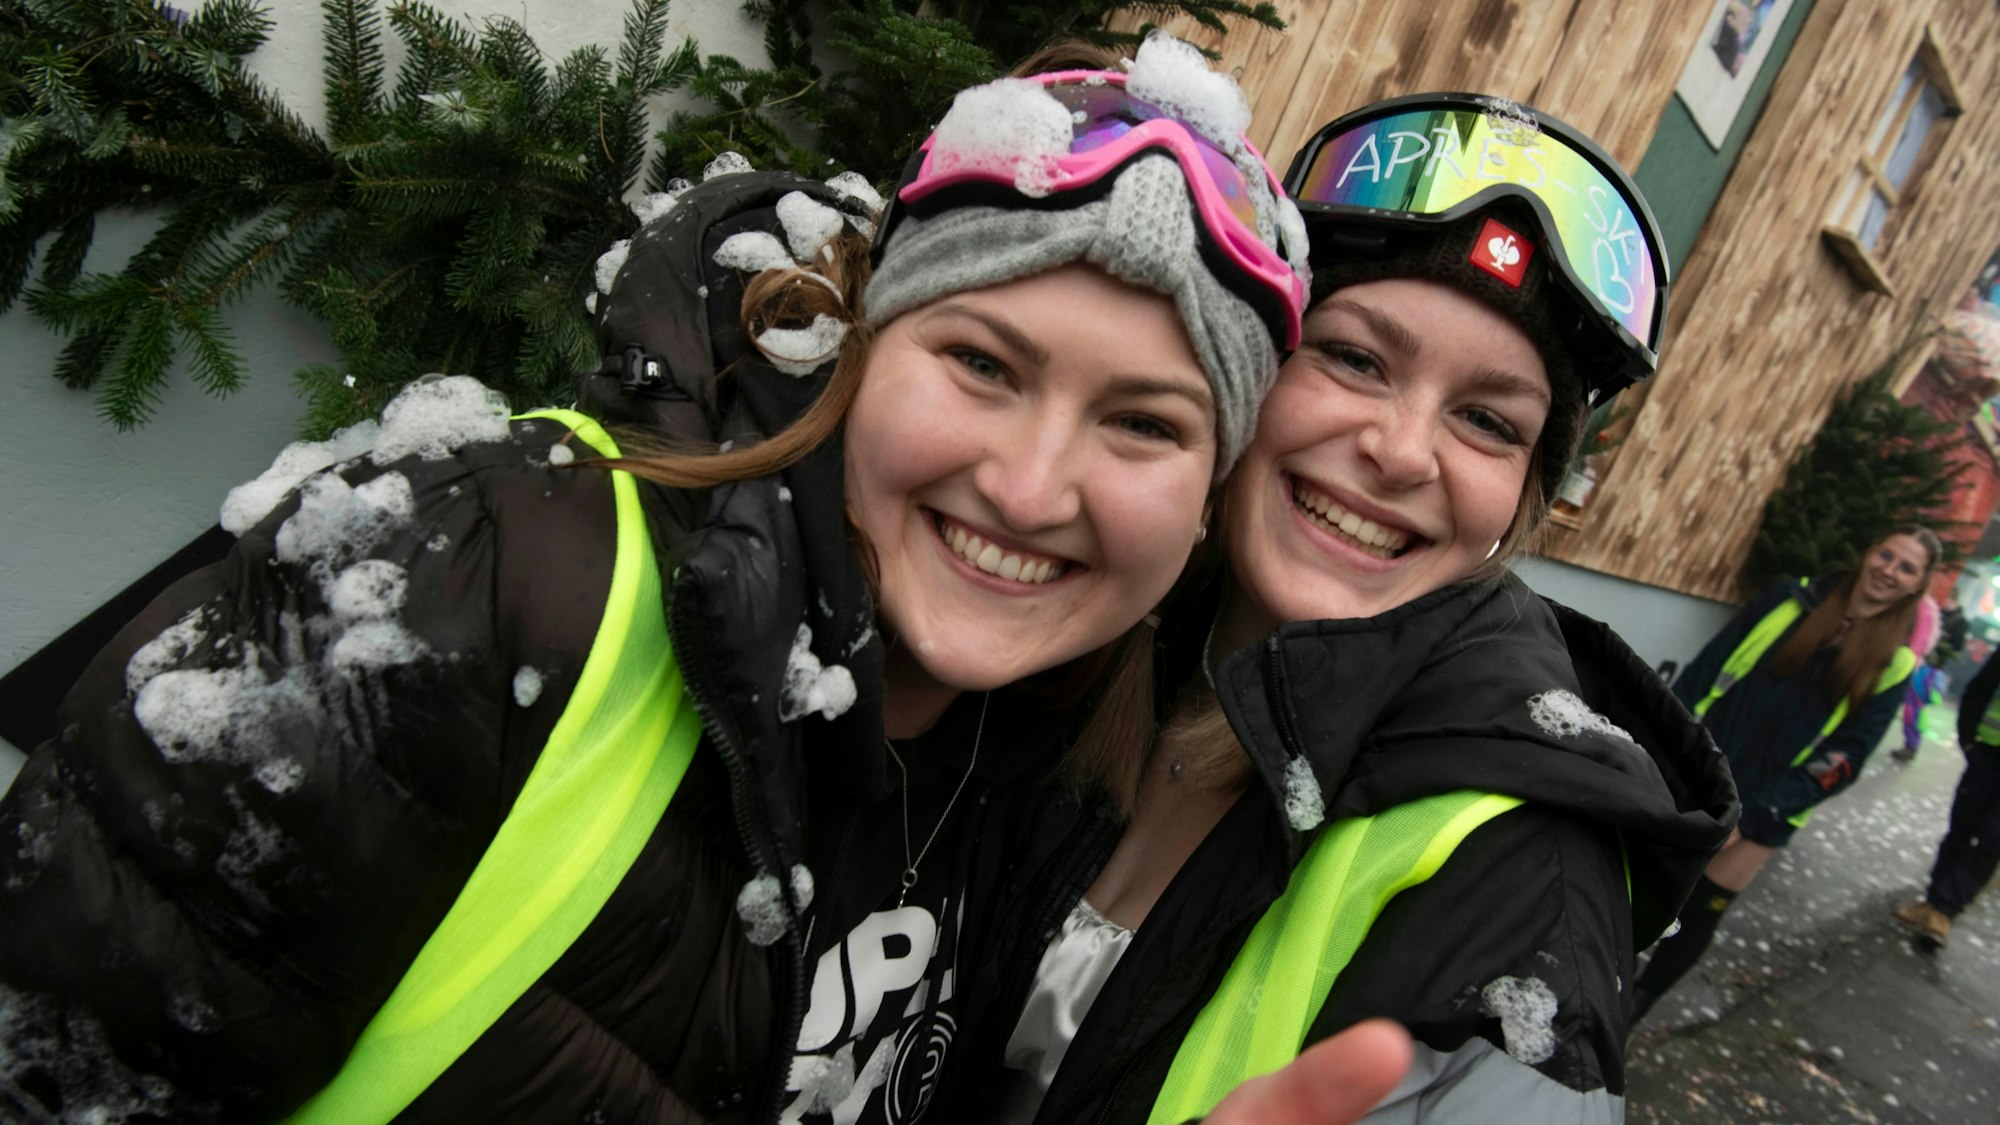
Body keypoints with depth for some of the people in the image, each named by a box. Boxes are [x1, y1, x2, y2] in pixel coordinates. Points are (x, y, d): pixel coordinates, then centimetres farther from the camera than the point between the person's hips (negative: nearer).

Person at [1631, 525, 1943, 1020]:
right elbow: (1704, 672, 1)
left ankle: (1633, 1007, 26)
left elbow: (1843, 758, -5)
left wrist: (1755, 814, -14)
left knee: (1698, 915, 6)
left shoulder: (1893, 665, 0)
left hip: (1761, 816, 0)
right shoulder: (1790, 597, 2)